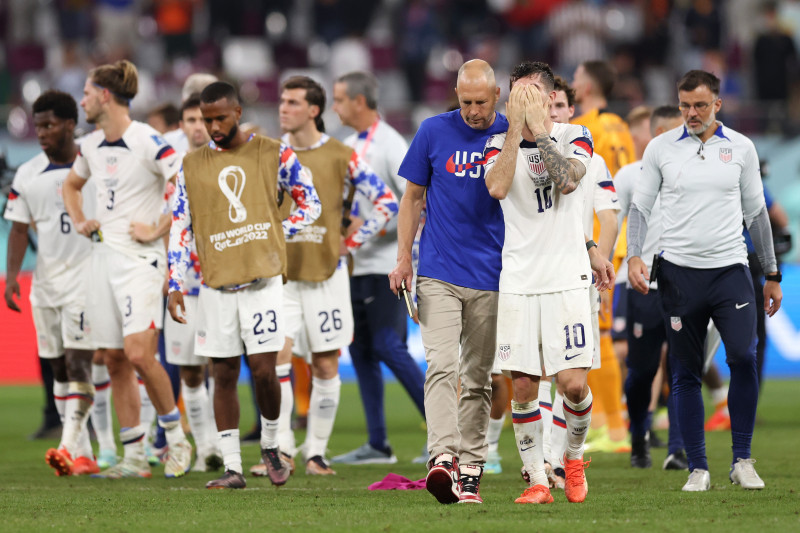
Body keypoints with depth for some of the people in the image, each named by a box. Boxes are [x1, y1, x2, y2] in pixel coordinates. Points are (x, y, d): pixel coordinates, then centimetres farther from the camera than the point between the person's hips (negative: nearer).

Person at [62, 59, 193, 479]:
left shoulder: (146, 142, -12)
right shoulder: (91, 146, 12)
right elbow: (71, 185, 33)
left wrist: (158, 229, -15)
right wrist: (79, 221, 18)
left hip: (140, 258, -8)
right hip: (103, 256, 8)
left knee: (139, 354, -17)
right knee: (114, 360, 6)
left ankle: (176, 439, 1)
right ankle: (134, 457, 10)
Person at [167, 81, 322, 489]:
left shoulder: (273, 155, 3)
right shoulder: (192, 165, 8)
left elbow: (310, 206, 11)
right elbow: (180, 228, 9)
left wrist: (272, 237, 0)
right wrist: (175, 284, 2)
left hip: (262, 279, -2)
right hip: (215, 284, 2)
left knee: (264, 370, -8)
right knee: (224, 375, 3)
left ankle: (270, 445, 17)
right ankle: (232, 467, 6)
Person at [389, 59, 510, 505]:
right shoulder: (435, 132, 2)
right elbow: (413, 197, 9)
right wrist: (403, 259, 2)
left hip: (491, 277, 1)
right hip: (438, 274, -1)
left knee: (478, 378, 7)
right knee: (442, 366, -16)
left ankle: (470, 469, 12)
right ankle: (443, 457, -28)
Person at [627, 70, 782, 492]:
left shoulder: (741, 148, 7)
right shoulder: (660, 148, 4)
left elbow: (756, 212, 14)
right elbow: (640, 206, 9)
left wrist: (772, 274, 14)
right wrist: (633, 257, -7)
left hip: (730, 268, 0)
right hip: (679, 272, 0)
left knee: (744, 357, -16)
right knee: (685, 374, 0)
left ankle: (741, 460, -4)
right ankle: (698, 469, 7)